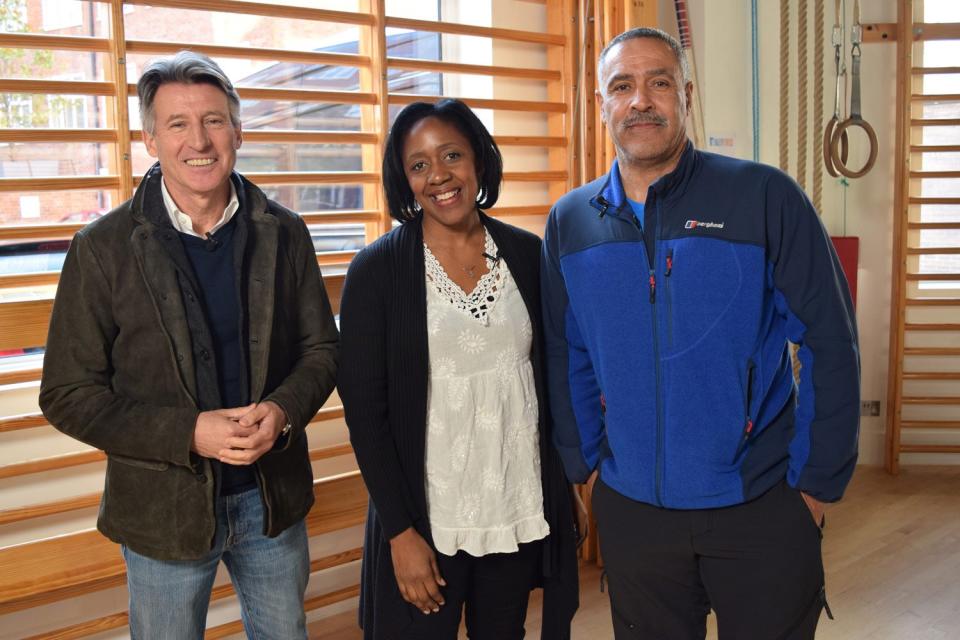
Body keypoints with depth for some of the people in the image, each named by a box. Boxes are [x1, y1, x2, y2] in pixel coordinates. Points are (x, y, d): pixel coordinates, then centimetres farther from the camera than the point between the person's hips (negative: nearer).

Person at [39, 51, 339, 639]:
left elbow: (322, 347, 3)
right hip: (164, 508, -2)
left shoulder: (283, 233, -3)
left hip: (274, 497, 3)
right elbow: (69, 395, -10)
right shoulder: (103, 248, -11)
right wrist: (190, 433, -22)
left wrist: (283, 410, -17)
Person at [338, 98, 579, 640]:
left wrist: (564, 498, 7)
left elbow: (550, 379, 7)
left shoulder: (528, 255, 1)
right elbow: (365, 409, -8)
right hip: (427, 520, -2)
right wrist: (401, 531, -10)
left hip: (521, 512, 3)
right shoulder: (377, 270, -7)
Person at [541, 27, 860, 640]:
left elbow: (831, 343, -8)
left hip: (762, 505, -2)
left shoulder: (766, 197, -11)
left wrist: (818, 480, -6)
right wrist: (581, 465, 7)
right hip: (629, 508, 3)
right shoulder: (570, 221, 0)